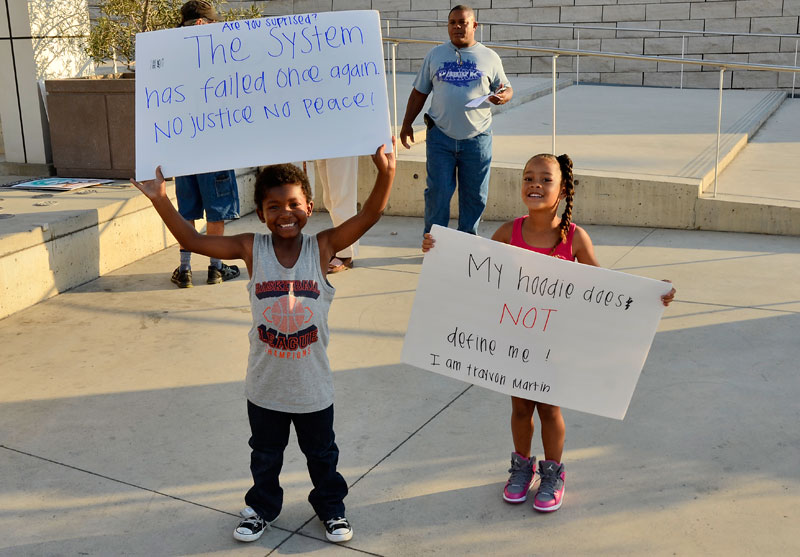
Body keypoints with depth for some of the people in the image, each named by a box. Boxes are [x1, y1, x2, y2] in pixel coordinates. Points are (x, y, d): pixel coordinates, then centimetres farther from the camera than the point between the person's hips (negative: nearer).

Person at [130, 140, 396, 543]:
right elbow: (191, 240, -16)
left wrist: (385, 173, -38)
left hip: (313, 385, -1)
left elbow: (369, 215, -23)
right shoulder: (251, 249, -11)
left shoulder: (322, 247, -13)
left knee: (322, 455, 21)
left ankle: (331, 506, 45)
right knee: (265, 456, 23)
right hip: (265, 386, 1)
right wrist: (160, 200, -27)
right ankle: (262, 507, 48)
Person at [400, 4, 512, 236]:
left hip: (477, 138, 0)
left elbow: (506, 88, 12)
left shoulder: (490, 57, 7)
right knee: (438, 192, -2)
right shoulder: (435, 55, 10)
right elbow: (419, 93, 14)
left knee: (474, 195, 6)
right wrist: (407, 123, 8)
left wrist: (503, 96, -12)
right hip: (440, 137, 0)